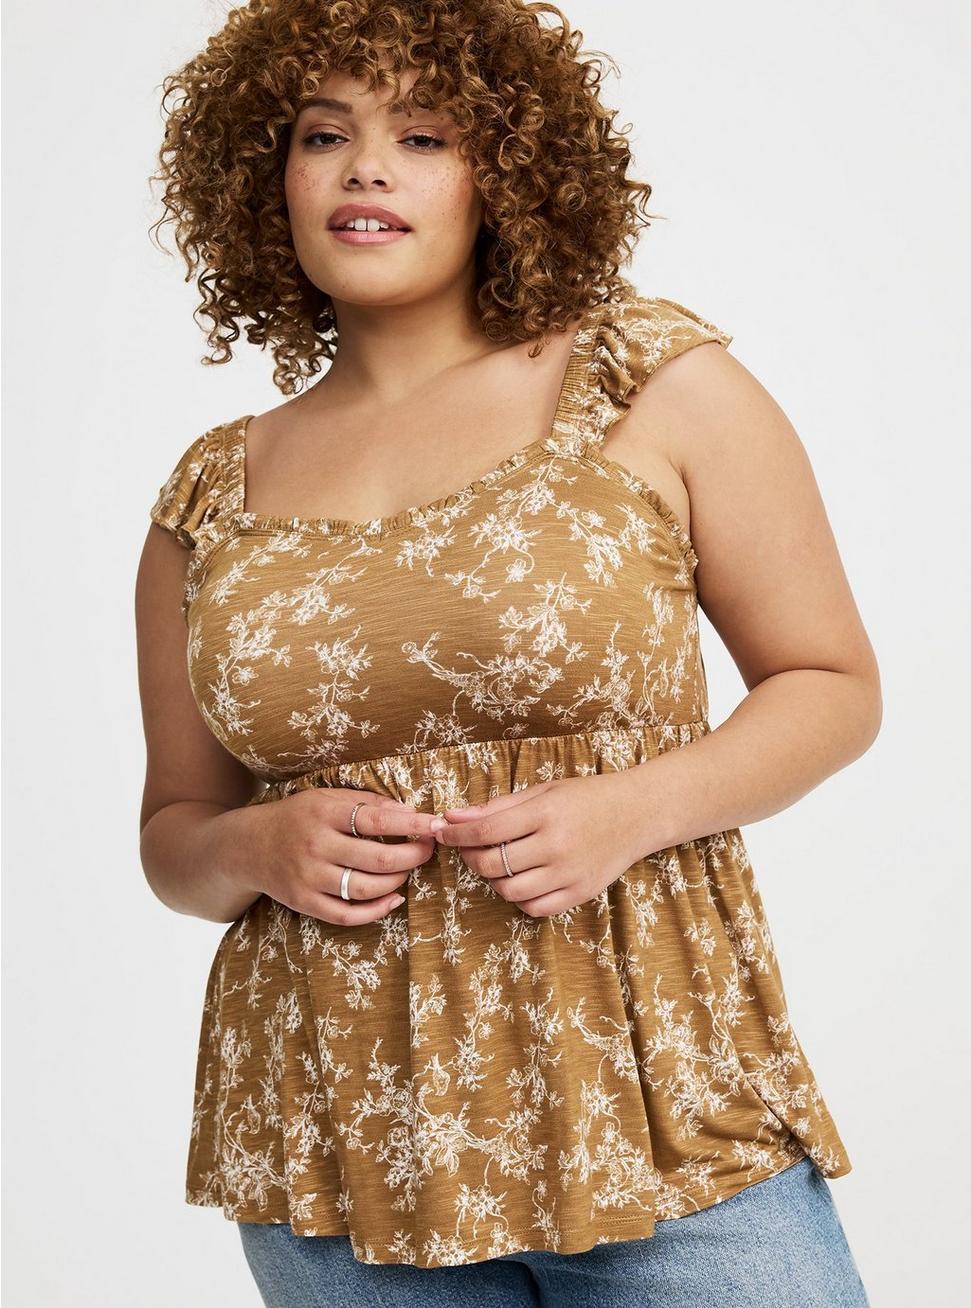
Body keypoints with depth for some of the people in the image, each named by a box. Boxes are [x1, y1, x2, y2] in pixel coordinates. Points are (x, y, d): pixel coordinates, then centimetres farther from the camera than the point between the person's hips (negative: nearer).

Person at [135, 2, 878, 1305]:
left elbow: (835, 685, 3)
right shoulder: (212, 491, 7)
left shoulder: (655, 381, -1)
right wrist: (257, 848, -8)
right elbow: (173, 830, 15)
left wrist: (635, 809, -14)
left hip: (649, 1100, -2)